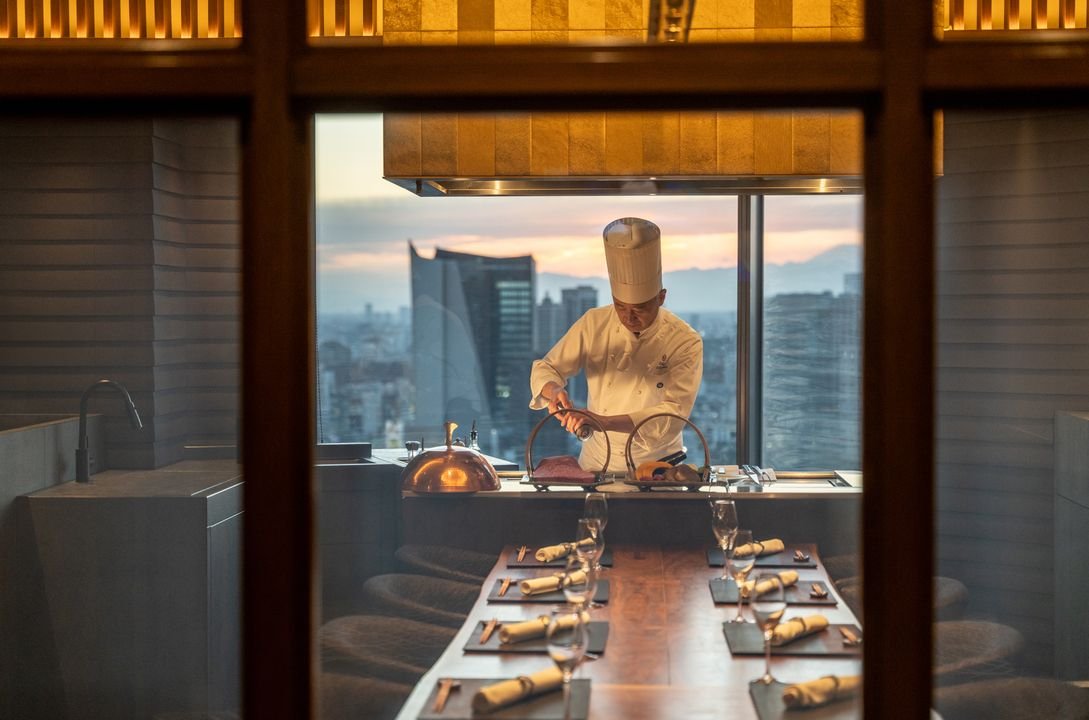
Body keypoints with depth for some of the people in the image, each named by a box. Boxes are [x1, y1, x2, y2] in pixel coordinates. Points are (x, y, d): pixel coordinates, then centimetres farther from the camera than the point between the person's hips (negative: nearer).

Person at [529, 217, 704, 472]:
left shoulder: (686, 343, -12)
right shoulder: (594, 323, -2)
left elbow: (674, 414, -21)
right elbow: (546, 369, 3)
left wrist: (605, 422, -34)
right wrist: (553, 391, -22)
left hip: (655, 469, -2)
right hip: (595, 464, 2)